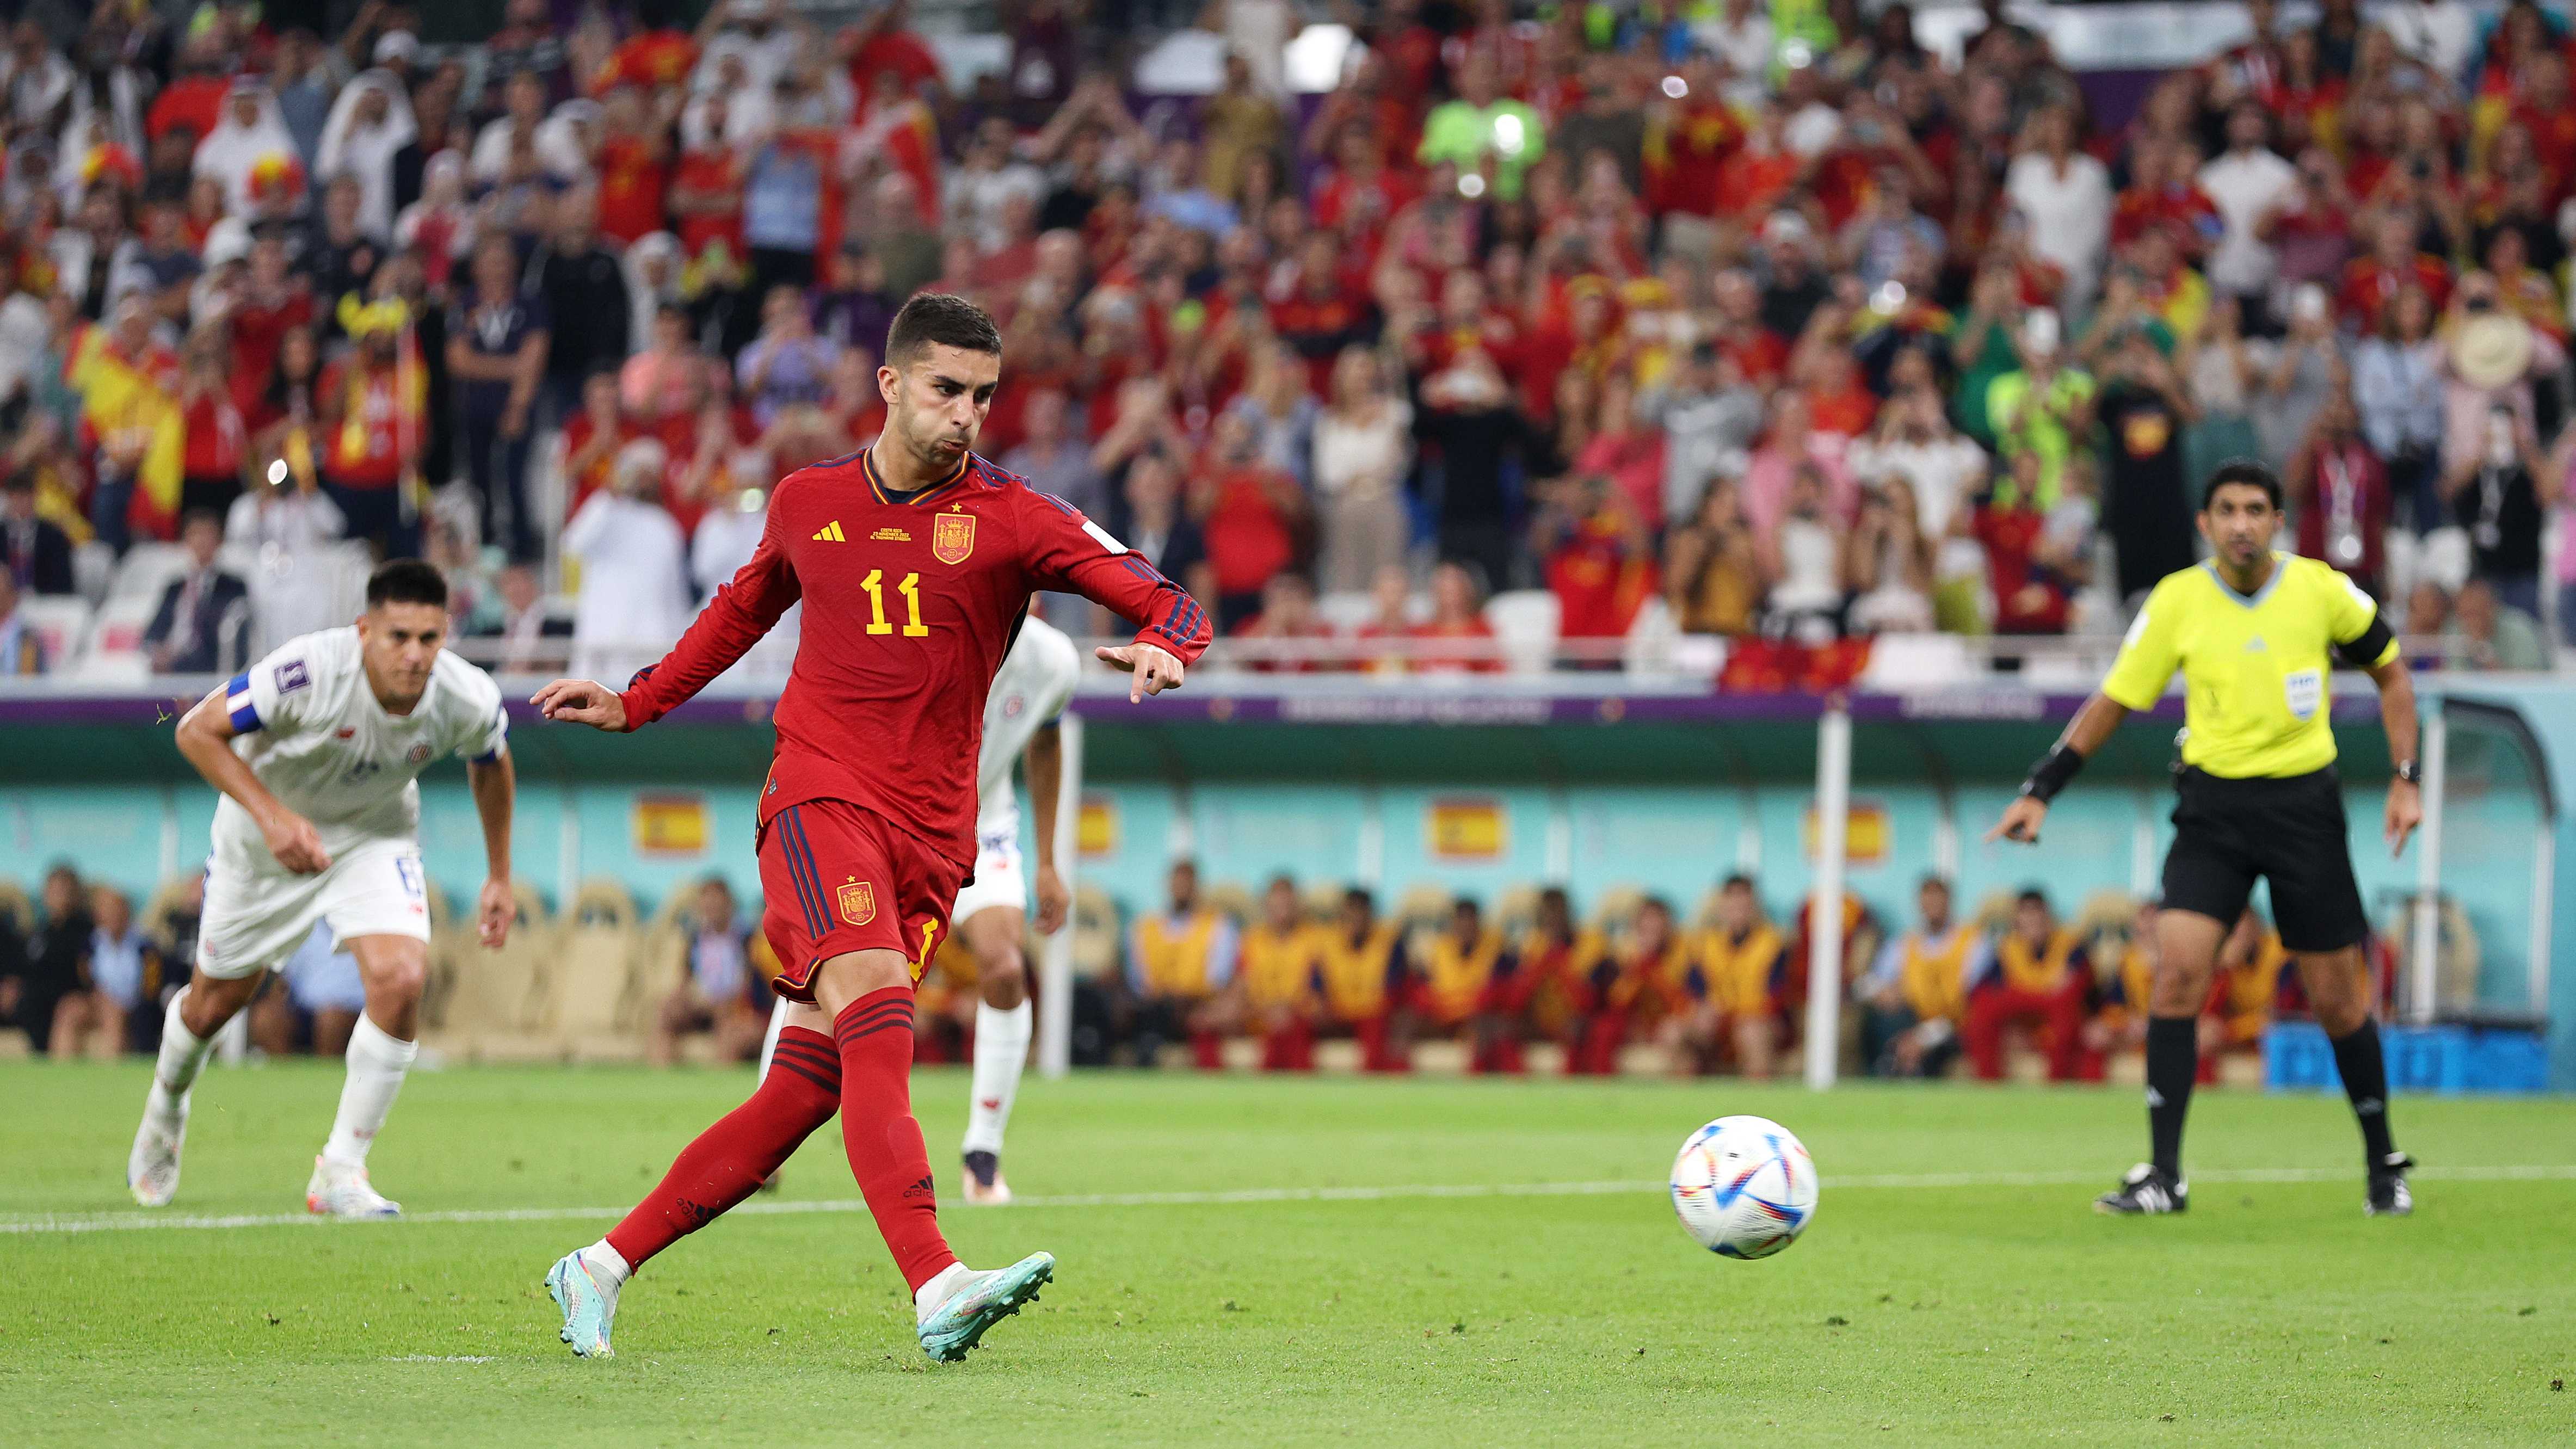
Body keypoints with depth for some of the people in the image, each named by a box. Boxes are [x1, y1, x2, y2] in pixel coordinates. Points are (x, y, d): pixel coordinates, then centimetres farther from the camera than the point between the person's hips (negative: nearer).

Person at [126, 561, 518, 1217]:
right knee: (219, 996, 13)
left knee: (401, 979, -22)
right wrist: (272, 815, -37)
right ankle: (166, 1107, 49)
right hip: (266, 833, -1)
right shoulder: (310, 671, -37)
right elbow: (198, 731, -26)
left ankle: (341, 1172, -9)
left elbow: (492, 765, 0)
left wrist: (499, 878, 7)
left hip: (375, 836, 2)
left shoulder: (468, 701, -25)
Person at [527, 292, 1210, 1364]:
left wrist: (1163, 647, -26)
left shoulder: (1013, 520, 3)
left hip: (931, 832, 2)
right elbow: (745, 608, 30)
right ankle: (937, 1290, -40)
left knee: (807, 1092, 0)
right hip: (820, 795, -2)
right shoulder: (807, 503, 9)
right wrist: (634, 705, 33)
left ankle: (602, 1270, 13)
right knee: (877, 1011, -27)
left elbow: (1172, 607, -3)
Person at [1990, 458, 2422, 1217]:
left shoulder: (2322, 590, -5)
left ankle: (2384, 1166, 25)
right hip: (2213, 805, 0)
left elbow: (2391, 671, 10)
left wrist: (2406, 780, 3)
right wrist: (2040, 791, 0)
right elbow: (2114, 700, 5)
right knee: (2177, 970, -16)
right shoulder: (2178, 601, -4)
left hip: (2304, 803, 0)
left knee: (2337, 1002, 4)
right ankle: (2163, 1176, -11)